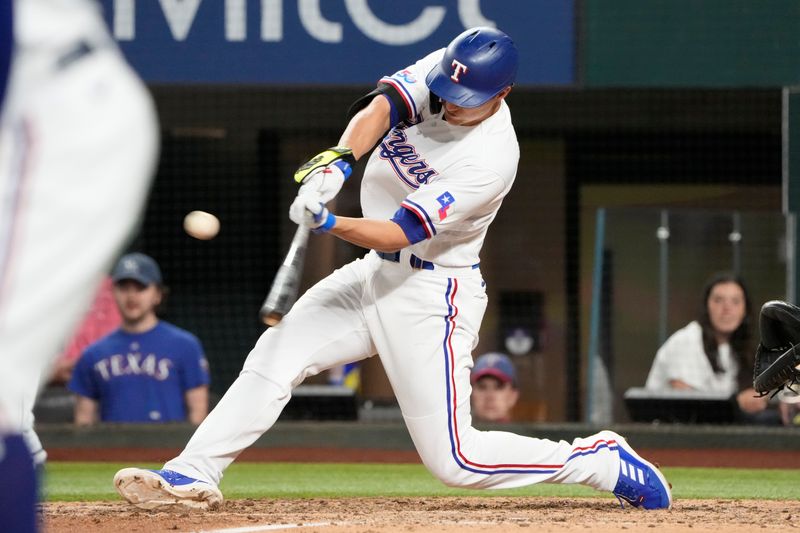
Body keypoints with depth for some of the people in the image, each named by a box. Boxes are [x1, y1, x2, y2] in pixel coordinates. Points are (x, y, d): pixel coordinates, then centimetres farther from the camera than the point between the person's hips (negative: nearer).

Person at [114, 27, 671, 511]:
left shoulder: (491, 158, -26)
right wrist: (337, 162, -43)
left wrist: (330, 224, -44)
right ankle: (192, 475, -5)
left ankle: (603, 461, 6)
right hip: (377, 273, 7)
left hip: (432, 296, -7)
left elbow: (397, 233, -28)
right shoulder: (440, 74, -7)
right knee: (275, 353, -6)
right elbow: (379, 108, -24)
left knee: (454, 460, -8)